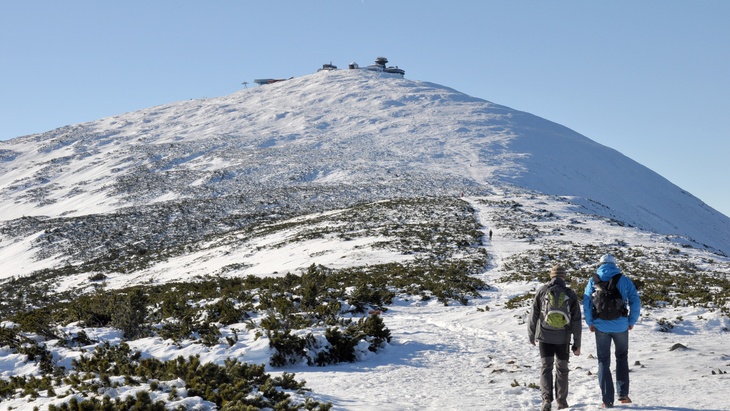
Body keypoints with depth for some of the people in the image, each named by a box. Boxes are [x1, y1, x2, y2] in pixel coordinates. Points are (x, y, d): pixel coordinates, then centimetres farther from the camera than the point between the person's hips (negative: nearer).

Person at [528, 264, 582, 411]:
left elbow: (534, 315, -1)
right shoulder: (571, 295, -3)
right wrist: (577, 344, 5)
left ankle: (547, 398, -16)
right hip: (563, 338, 1)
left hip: (544, 336, -1)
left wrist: (531, 335, 12)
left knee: (546, 367, 2)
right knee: (562, 368, 15)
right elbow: (576, 321, -1)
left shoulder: (542, 291, -5)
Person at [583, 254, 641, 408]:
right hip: (621, 326, 0)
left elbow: (586, 303, -3)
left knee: (604, 362, 8)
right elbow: (635, 302, -2)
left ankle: (607, 400, 5)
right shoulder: (624, 280, 0)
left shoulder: (593, 281, 1)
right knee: (622, 358, 20)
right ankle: (623, 394, 13)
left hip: (601, 326, 0)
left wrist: (590, 323, 4)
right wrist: (631, 321, 6)